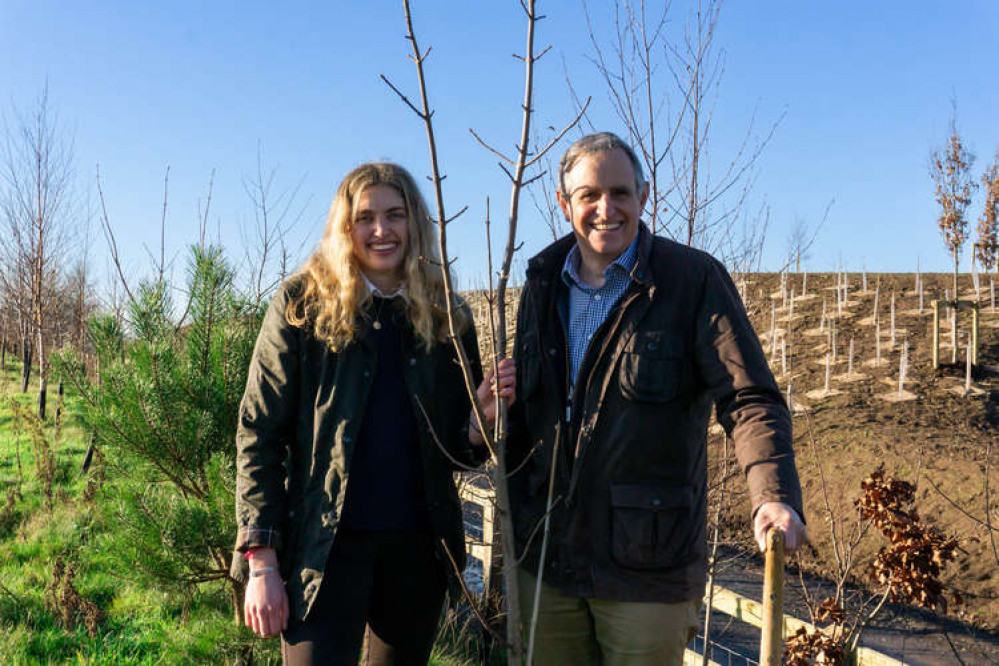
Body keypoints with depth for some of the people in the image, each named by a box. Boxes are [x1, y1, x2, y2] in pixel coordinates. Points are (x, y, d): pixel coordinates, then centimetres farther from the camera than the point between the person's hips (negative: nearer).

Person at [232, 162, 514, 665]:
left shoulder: (446, 317, 5)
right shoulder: (303, 303, -5)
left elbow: (455, 451, 10)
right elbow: (259, 435, -6)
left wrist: (482, 417, -13)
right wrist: (262, 561, -11)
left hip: (419, 546, 4)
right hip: (324, 545, -3)